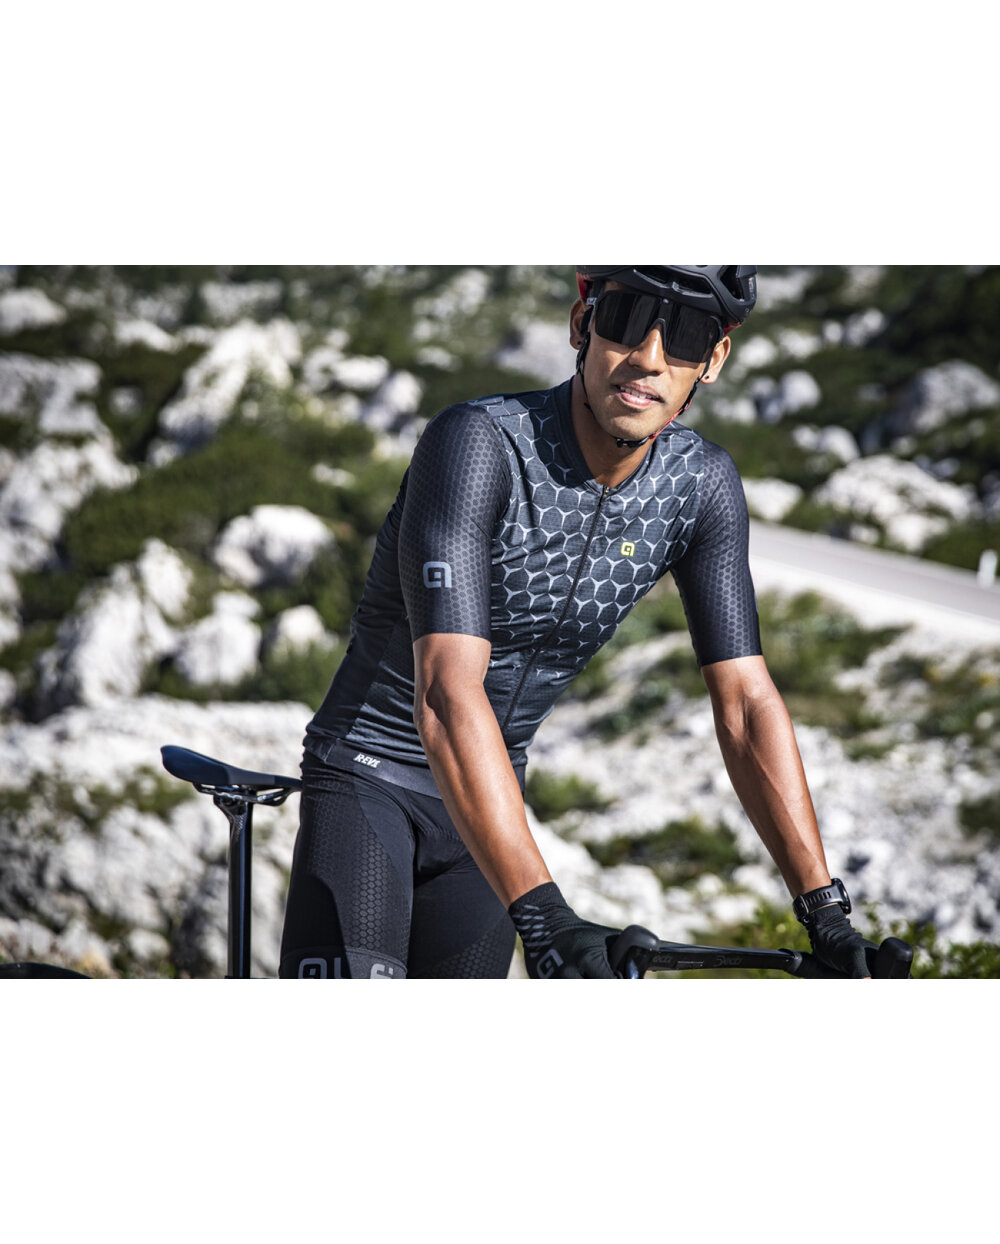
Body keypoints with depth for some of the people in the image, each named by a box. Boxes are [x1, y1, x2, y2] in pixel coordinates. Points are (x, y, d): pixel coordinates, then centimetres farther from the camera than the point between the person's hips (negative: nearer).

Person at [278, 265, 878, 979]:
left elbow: (746, 703, -7)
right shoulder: (480, 444, -27)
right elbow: (447, 694, -37)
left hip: (487, 796, 6)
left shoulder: (702, 486, -9)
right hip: (372, 777, -6)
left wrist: (825, 906, -18)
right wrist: (541, 914, -46)